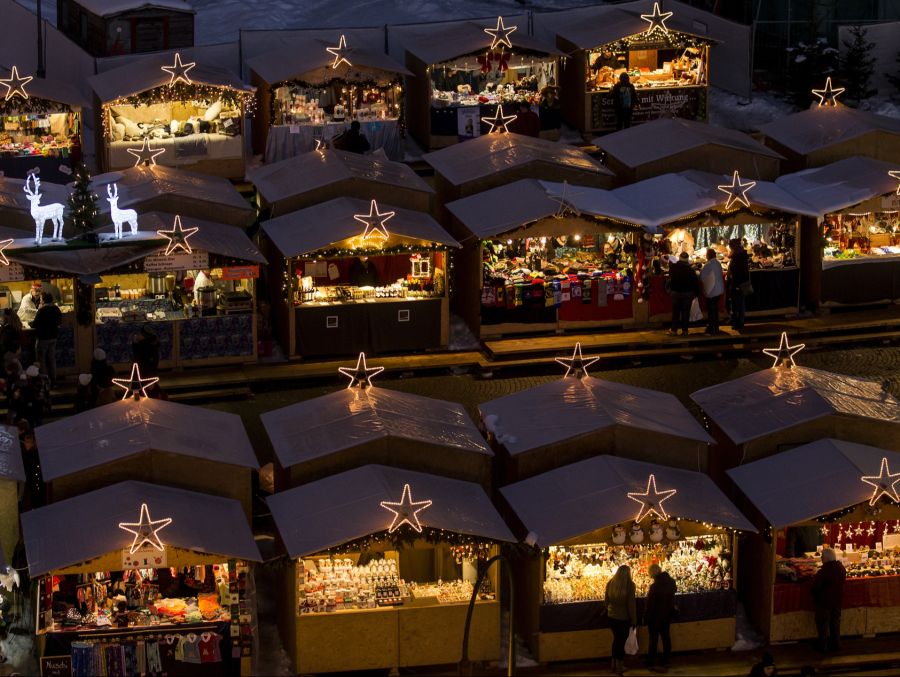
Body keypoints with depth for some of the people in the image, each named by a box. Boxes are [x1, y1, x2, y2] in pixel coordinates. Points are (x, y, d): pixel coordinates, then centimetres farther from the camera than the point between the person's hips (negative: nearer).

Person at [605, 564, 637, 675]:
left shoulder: (610, 583, -3)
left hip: (611, 616, 5)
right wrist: (634, 619, -6)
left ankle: (614, 664, 29)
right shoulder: (629, 584, -17)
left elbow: (607, 600, 7)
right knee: (622, 640, 7)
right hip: (624, 617, -5)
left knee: (616, 639, 20)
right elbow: (631, 603, -14)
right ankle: (619, 667, 14)